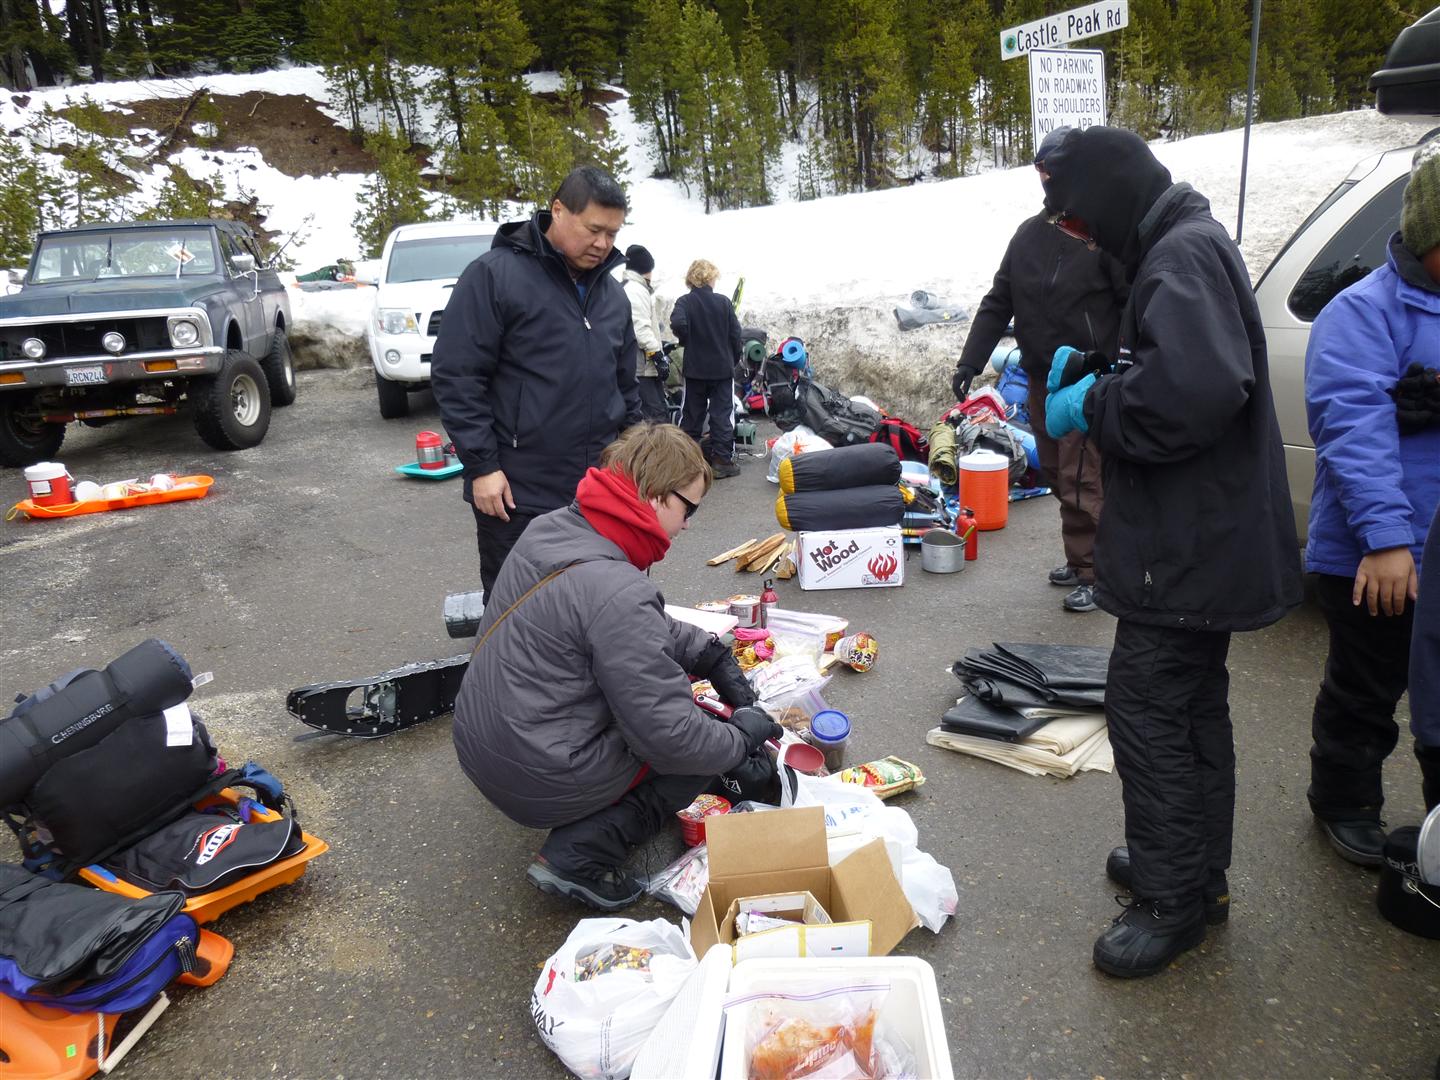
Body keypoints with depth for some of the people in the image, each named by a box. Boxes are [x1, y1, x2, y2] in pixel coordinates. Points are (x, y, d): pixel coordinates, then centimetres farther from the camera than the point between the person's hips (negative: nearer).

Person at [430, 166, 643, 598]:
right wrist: (482, 466, -15)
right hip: (516, 493, -6)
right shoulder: (494, 275, -9)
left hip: (598, 492, 6)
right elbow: (455, 377, -12)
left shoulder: (612, 292, 12)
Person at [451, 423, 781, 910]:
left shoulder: (549, 528, -1)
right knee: (710, 744, 5)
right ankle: (581, 854, -2)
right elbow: (673, 739, -23)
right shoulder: (617, 593, -29)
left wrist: (710, 653, 5)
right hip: (539, 782, -9)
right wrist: (745, 733, -5)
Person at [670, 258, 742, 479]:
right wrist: (734, 358, 12)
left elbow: (678, 324, -24)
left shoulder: (685, 302, -6)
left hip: (695, 368, 1)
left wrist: (687, 341, -4)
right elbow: (735, 333, -3)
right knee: (722, 413, 3)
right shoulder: (723, 302, -4)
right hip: (723, 367, -1)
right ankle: (722, 460, 2)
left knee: (692, 414, 9)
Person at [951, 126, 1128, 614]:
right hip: (1040, 378, 7)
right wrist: (969, 361, 8)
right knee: (1056, 473, 13)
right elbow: (998, 301, 14)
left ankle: (1092, 571, 5)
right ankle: (1081, 559, 26)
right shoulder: (1029, 233, 12)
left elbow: (1135, 305, -10)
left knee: (1082, 481, -6)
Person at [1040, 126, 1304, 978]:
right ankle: (1199, 870, 33)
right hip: (1205, 540, 11)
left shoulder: (1184, 254, -18)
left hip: (1190, 548, -11)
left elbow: (1194, 388, -34)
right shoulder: (1186, 247, 15)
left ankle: (1173, 901, 9)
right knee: (1193, 704, 18)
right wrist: (1086, 366, 8)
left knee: (1147, 708, -4)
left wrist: (1091, 405, -19)